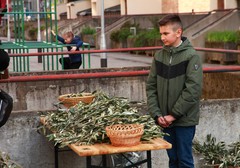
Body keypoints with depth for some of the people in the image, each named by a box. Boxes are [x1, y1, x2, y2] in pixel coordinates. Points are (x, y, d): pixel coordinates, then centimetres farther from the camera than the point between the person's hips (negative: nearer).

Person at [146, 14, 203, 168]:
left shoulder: (191, 56, -10)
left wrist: (174, 114, -15)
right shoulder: (159, 56, 5)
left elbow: (193, 90, -16)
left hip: (185, 120, -4)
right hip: (165, 120, 4)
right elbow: (151, 86, 5)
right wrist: (157, 114, -5)